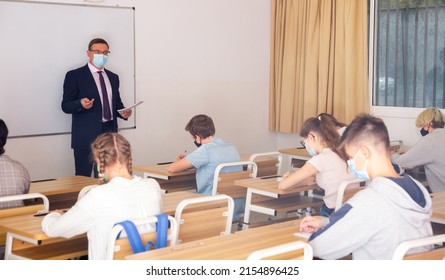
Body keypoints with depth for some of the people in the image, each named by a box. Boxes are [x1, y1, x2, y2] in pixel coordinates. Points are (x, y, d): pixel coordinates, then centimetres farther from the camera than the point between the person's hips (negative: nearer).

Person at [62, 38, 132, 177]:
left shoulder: (113, 77, 18)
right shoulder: (74, 75, 0)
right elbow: (65, 106, -3)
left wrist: (122, 112, 3)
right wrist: (81, 104, -23)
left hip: (109, 133, 5)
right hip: (86, 135, -5)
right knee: (83, 177, -5)